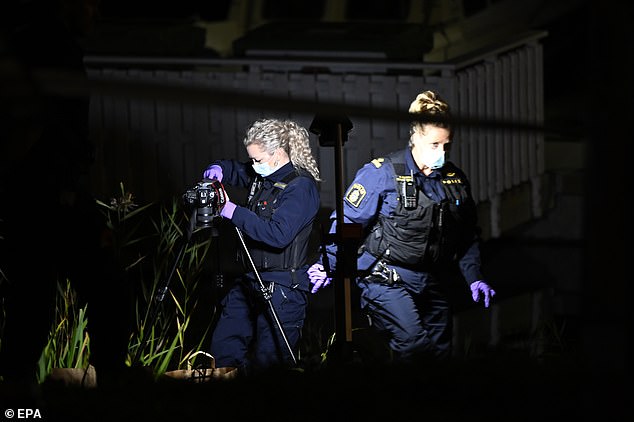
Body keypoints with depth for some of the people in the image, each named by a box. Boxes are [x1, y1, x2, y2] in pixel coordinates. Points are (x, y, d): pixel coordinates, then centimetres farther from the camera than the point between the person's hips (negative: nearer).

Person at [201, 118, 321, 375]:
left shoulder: (301, 187, -14)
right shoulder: (261, 177, 11)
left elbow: (279, 234, -25)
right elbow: (234, 169, 32)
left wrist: (233, 213, -21)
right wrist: (217, 170, 7)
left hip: (282, 289, -9)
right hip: (251, 281, 9)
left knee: (267, 364, -9)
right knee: (222, 352, 8)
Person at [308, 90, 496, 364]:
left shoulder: (455, 180, 9)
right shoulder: (382, 173, -9)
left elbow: (468, 236, 19)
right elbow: (347, 220, -6)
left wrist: (474, 278, 11)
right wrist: (328, 264, -13)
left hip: (431, 284, 6)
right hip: (386, 280, -6)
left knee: (439, 352, 8)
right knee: (412, 343, -27)